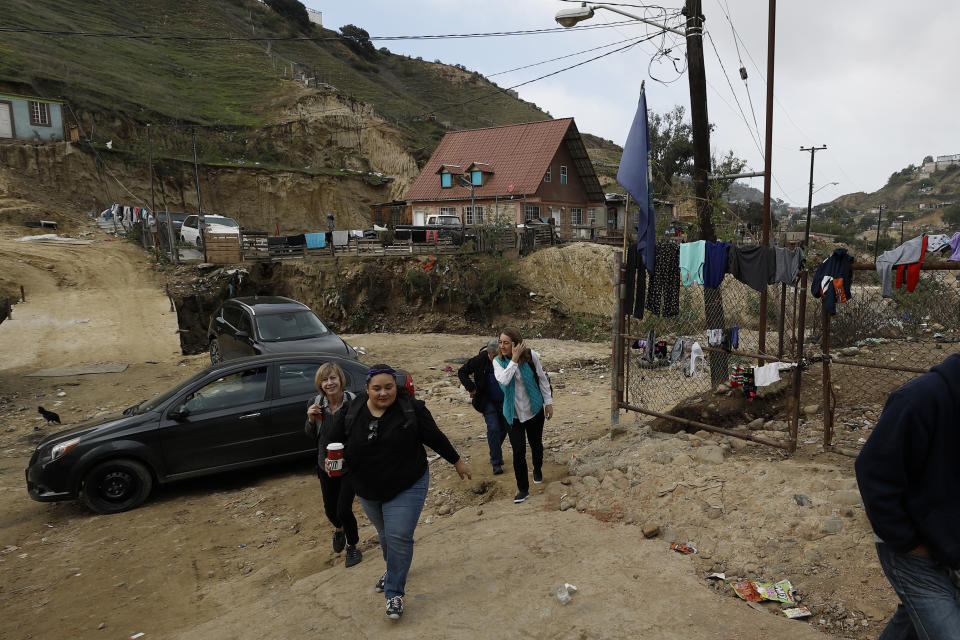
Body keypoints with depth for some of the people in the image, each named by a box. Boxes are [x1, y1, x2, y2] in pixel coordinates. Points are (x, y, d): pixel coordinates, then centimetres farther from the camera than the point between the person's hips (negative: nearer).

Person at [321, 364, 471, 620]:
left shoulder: (411, 409, -14)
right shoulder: (350, 414, -9)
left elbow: (435, 437, -5)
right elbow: (330, 439, -2)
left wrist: (457, 461, 3)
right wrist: (331, 459, -24)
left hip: (407, 488, -3)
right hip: (369, 491, 4)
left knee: (399, 536, -10)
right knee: (385, 534, 23)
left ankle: (394, 593, 7)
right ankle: (393, 569, 50)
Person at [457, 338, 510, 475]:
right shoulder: (479, 360, -17)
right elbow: (462, 372, -3)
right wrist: (470, 387, -15)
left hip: (504, 402, 2)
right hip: (488, 402, -2)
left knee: (503, 428, 11)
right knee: (493, 428, -13)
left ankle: (495, 453, 37)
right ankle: (496, 463, -4)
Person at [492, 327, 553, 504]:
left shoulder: (530, 356, -12)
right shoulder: (498, 361, -10)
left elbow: (543, 378, -2)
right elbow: (504, 380, -28)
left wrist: (548, 402, 1)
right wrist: (514, 360, -28)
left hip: (534, 410, 1)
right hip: (514, 414, 0)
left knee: (536, 444, 18)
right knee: (518, 451, -5)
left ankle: (538, 470, 50)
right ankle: (522, 488, 11)